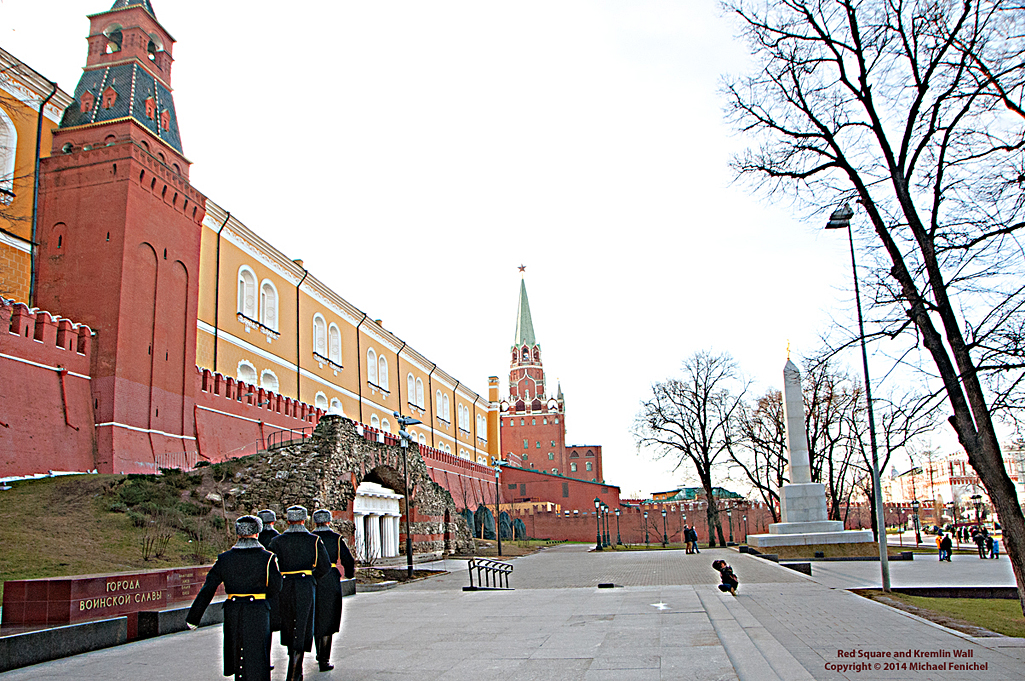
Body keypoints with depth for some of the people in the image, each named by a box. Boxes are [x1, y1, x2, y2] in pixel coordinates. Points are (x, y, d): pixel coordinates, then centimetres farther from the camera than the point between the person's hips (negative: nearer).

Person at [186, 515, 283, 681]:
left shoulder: (225, 558, -1)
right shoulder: (267, 557, -8)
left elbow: (207, 589, -1)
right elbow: (276, 586, -5)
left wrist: (193, 618, 5)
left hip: (233, 612, 3)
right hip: (258, 611, -3)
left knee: (238, 652, 19)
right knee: (257, 655, 4)